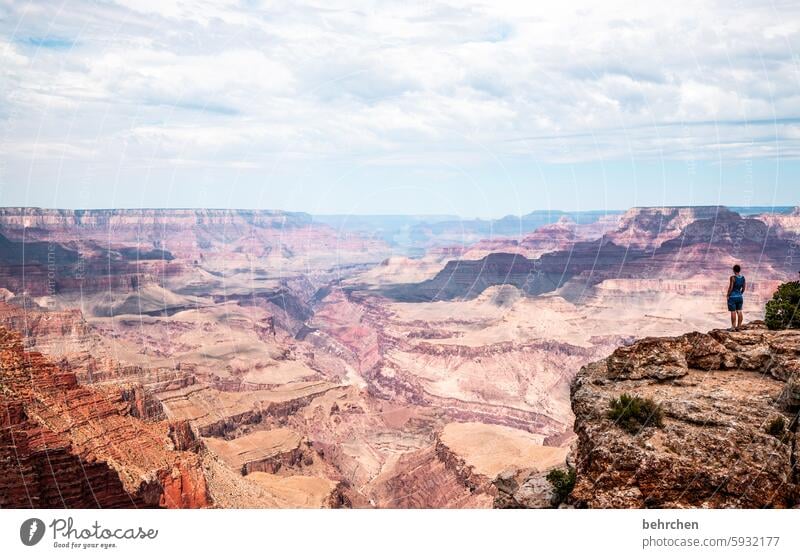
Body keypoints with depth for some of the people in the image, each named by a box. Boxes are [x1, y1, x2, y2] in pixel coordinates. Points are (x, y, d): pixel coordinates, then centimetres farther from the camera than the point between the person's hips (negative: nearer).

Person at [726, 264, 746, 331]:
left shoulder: (733, 277, -16)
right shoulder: (743, 277, 2)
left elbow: (731, 287, -16)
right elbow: (743, 288, 9)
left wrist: (728, 295, -5)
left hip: (732, 297, -6)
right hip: (740, 297, 6)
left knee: (733, 312, -3)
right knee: (739, 312, 7)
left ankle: (733, 327, -3)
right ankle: (738, 327, 10)